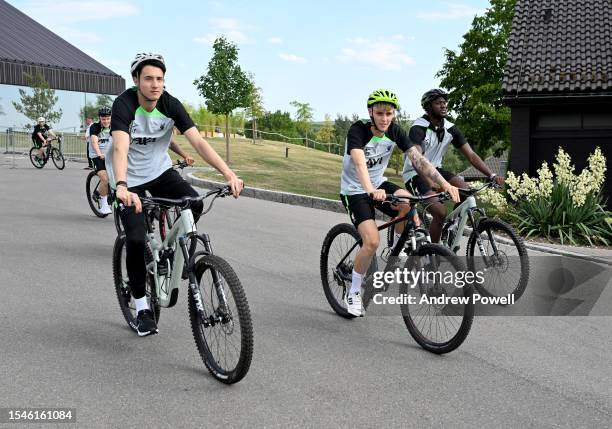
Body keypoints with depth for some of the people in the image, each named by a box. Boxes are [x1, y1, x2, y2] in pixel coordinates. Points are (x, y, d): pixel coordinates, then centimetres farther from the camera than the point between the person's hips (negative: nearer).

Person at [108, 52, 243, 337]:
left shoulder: (171, 105, -15)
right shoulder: (124, 105, -25)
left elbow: (198, 142, -22)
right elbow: (120, 148, -41)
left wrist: (228, 173, -34)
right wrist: (122, 187, -59)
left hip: (160, 171, 3)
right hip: (130, 178, -3)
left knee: (194, 205, -23)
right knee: (136, 240, -15)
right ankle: (141, 307, 5)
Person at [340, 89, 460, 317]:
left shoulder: (395, 131, -9)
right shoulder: (358, 130, -24)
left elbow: (418, 159, -17)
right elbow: (359, 163, -41)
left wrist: (444, 183, -31)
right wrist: (371, 190, -60)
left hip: (378, 183, 5)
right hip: (354, 190, -4)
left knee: (408, 202, -28)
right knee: (372, 241, -22)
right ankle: (353, 293, -1)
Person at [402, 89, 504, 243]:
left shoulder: (451, 129, -2)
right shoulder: (418, 129, -22)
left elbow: (471, 155, -4)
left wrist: (492, 175, -17)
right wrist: (431, 184, -51)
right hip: (415, 174, -6)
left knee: (464, 188, -21)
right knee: (441, 212, -24)